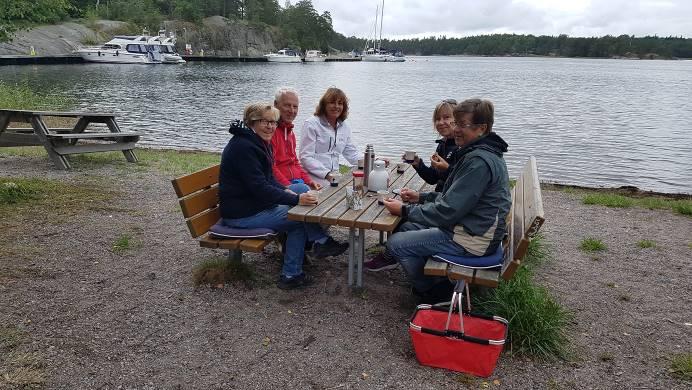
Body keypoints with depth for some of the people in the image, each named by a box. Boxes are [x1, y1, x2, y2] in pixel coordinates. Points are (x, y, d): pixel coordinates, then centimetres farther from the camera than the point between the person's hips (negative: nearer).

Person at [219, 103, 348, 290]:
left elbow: (268, 178, 15)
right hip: (242, 215, -10)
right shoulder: (243, 147, -21)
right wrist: (296, 199, -29)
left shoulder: (259, 142, 12)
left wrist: (286, 191, -5)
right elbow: (260, 188, -26)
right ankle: (322, 242, 10)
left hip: (253, 205, 10)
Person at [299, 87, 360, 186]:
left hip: (334, 180, 6)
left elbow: (352, 154, 22)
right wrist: (327, 174, -19)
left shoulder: (344, 128, 17)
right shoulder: (311, 125, -3)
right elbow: (305, 157, -10)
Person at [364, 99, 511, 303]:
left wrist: (404, 210, -15)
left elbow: (448, 211, -24)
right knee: (405, 226, 17)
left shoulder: (479, 161, -24)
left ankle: (434, 292, 12)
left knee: (397, 243, -7)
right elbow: (455, 197, 17)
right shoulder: (478, 153, 10)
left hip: (472, 240, -11)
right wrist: (421, 197, 8)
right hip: (471, 226, 11)